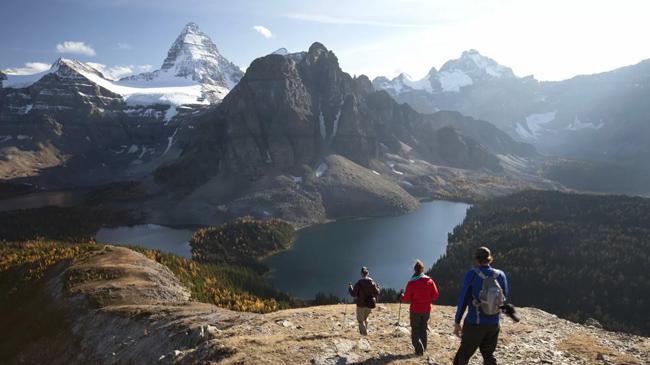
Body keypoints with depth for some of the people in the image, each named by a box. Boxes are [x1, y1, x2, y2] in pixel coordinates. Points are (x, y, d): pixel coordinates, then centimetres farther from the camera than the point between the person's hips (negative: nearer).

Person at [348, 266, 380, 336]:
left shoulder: (359, 283, -14)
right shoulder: (372, 282, -3)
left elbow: (353, 294, -12)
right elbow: (377, 293, 3)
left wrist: (350, 287, 5)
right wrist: (377, 287, 23)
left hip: (361, 304, -4)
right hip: (370, 304, 5)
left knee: (360, 319, 10)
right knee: (365, 318, 25)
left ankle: (364, 332, 3)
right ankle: (365, 330, 28)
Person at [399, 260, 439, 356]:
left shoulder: (411, 283, -15)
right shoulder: (430, 281, -5)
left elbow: (406, 299, -10)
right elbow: (435, 296, -2)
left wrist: (401, 296, 11)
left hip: (415, 310, -3)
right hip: (427, 310, 3)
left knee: (415, 331, 8)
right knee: (423, 329, 19)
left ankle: (419, 350, -4)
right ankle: (423, 349, 23)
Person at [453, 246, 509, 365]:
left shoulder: (472, 274, -14)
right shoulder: (501, 275, -4)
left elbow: (463, 299, -12)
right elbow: (505, 297, 8)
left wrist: (457, 322, -4)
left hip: (474, 323, -3)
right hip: (494, 324, 3)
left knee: (463, 355, 13)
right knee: (488, 355, 19)